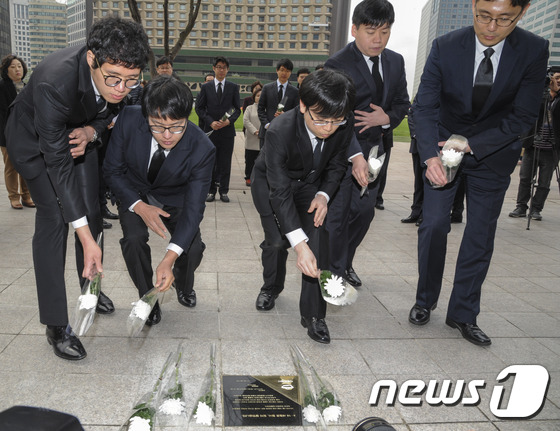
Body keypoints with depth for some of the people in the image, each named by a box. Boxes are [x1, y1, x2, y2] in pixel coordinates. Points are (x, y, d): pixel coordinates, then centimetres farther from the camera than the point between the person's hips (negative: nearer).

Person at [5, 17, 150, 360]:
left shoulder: (122, 71, -26)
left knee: (92, 212, 6)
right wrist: (87, 239, -41)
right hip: (35, 138, -5)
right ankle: (56, 325, -6)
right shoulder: (54, 83, -42)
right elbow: (58, 164, -39)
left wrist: (91, 131, -25)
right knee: (54, 218, -14)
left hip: (79, 134, 6)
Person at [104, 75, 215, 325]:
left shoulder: (202, 149, -32)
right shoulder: (129, 120, -29)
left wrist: (169, 259, -42)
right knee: (133, 238, -25)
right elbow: (112, 170, -14)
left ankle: (182, 284, 20)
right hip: (134, 193, 1)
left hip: (175, 198, 0)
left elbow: (193, 207, -31)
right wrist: (140, 206, -29)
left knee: (193, 248, -18)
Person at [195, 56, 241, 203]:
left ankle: (224, 191, 11)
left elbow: (237, 109, 7)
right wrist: (211, 122, -10)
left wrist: (229, 120, -12)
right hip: (210, 130, 0)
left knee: (225, 163, 2)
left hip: (227, 130, 0)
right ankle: (211, 191, 13)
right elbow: (199, 108, 4)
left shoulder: (233, 87, 7)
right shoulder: (206, 87, 7)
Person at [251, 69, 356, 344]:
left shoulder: (344, 126, -25)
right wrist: (299, 244, -47)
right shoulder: (280, 131, -38)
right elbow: (280, 191, -39)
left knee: (318, 240, -13)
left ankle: (313, 314, -2)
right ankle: (271, 286, 25)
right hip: (271, 182, -2)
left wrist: (324, 195, -22)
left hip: (310, 183, 3)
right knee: (277, 240, -10)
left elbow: (336, 165, -3)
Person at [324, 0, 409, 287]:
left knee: (364, 212, 13)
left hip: (374, 148, 7)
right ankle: (336, 272, 15)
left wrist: (386, 118, -12)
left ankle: (345, 263, 34)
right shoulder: (338, 65, -16)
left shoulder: (395, 62, 5)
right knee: (338, 214, -2)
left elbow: (402, 104, 13)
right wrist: (355, 156, -40)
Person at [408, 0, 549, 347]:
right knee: (433, 225, -3)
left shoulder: (534, 51, -14)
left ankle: (463, 313, 18)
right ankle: (425, 301, 18)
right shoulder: (445, 47, -15)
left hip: (493, 152, 1)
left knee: (481, 237, 3)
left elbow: (523, 116, -13)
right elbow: (425, 106, -15)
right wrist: (430, 156, -31)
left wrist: (472, 145, -23)